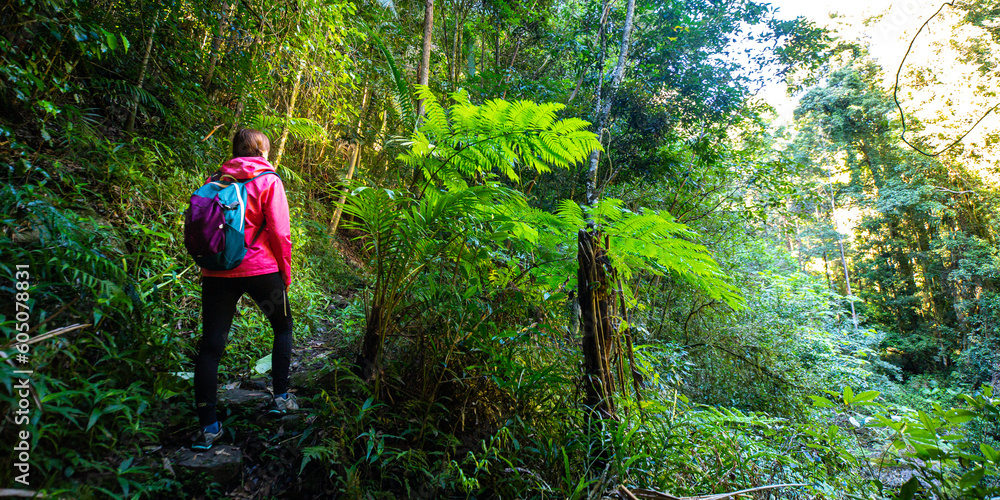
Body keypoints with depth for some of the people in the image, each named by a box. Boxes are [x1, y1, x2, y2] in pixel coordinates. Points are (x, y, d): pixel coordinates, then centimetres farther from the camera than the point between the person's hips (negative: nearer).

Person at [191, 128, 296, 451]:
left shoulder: (214, 181, 11)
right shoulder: (268, 181, -2)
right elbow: (279, 232, -8)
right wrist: (286, 271, 1)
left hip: (217, 273, 4)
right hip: (261, 269, -3)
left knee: (210, 345, 5)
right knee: (283, 327, 19)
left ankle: (207, 425, 5)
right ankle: (280, 397, 20)